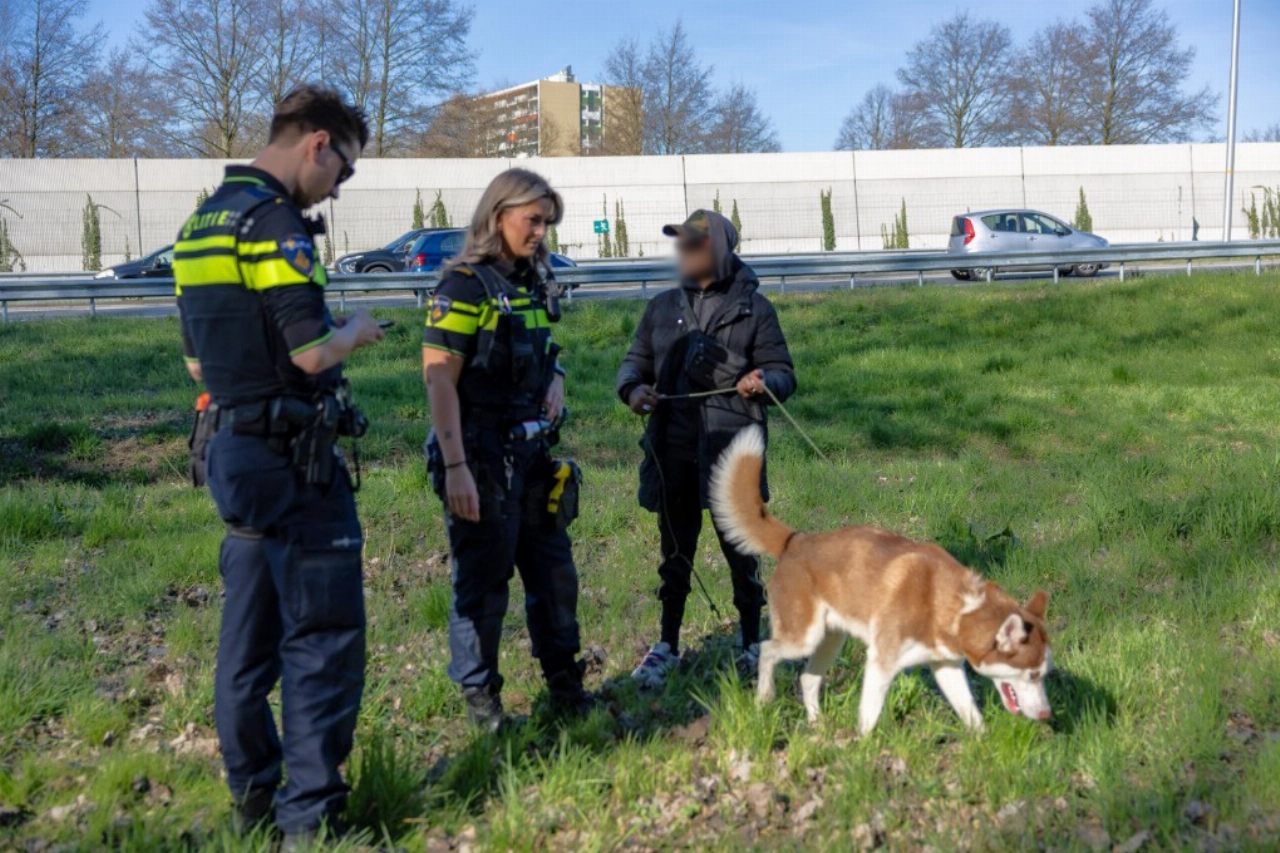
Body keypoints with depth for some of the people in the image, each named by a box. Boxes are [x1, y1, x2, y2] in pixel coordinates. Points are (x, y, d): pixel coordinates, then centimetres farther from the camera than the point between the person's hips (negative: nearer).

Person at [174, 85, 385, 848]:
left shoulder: (203, 222, 13)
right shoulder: (273, 220, -16)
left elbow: (198, 361, 18)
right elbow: (314, 352, -21)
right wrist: (355, 332, -2)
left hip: (233, 448, 9)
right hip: (290, 457, -9)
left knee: (250, 632, 15)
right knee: (323, 634, -3)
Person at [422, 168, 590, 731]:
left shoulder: (533, 283, 11)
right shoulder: (464, 285, -12)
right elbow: (439, 379, -17)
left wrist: (556, 378, 1)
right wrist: (454, 468, -22)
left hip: (532, 455, 8)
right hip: (482, 459, -8)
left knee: (554, 572, 14)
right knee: (482, 583, 3)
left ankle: (564, 684, 29)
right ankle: (479, 699, 19)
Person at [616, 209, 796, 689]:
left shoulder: (752, 308, 2)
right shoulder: (663, 307, 12)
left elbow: (784, 374, 3)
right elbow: (636, 361, 19)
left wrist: (763, 382, -20)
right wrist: (633, 386, -4)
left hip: (732, 450, -3)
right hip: (673, 447, 3)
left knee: (741, 550, 5)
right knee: (675, 550, 13)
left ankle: (752, 646, 21)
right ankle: (667, 647, 25)